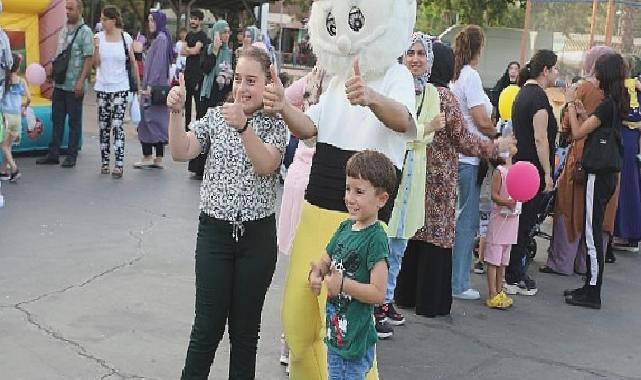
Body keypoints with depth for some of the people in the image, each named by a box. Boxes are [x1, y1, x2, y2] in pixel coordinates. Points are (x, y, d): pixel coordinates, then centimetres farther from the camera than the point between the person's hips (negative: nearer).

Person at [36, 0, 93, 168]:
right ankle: (53, 154, 17)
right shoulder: (64, 30, 13)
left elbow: (89, 59, -14)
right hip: (59, 84, 7)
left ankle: (71, 156, 11)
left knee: (74, 122, 3)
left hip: (74, 86, -7)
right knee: (57, 120, 10)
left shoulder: (85, 32, -9)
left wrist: (81, 82, -20)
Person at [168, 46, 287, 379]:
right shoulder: (215, 116, 5)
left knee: (245, 327, 10)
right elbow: (181, 153, -4)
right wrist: (176, 112, -17)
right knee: (208, 325, 2)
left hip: (257, 235, -1)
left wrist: (243, 126, -32)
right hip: (215, 231, 1)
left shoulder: (275, 124, -1)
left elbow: (265, 165, -19)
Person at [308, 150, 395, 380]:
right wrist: (316, 274, -4)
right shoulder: (345, 227, 6)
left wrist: (343, 284, -24)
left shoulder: (376, 238, -17)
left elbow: (379, 293, -20)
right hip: (336, 333, 8)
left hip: (356, 339, -8)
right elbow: (325, 261, 16)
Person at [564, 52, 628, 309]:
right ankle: (590, 287, 23)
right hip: (606, 174, 9)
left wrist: (571, 104, -3)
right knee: (593, 232, 15)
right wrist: (581, 112, 10)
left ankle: (592, 294, 3)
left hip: (599, 176, -9)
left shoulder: (607, 104, -18)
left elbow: (578, 132, -13)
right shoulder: (617, 103, 10)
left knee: (592, 233, -3)